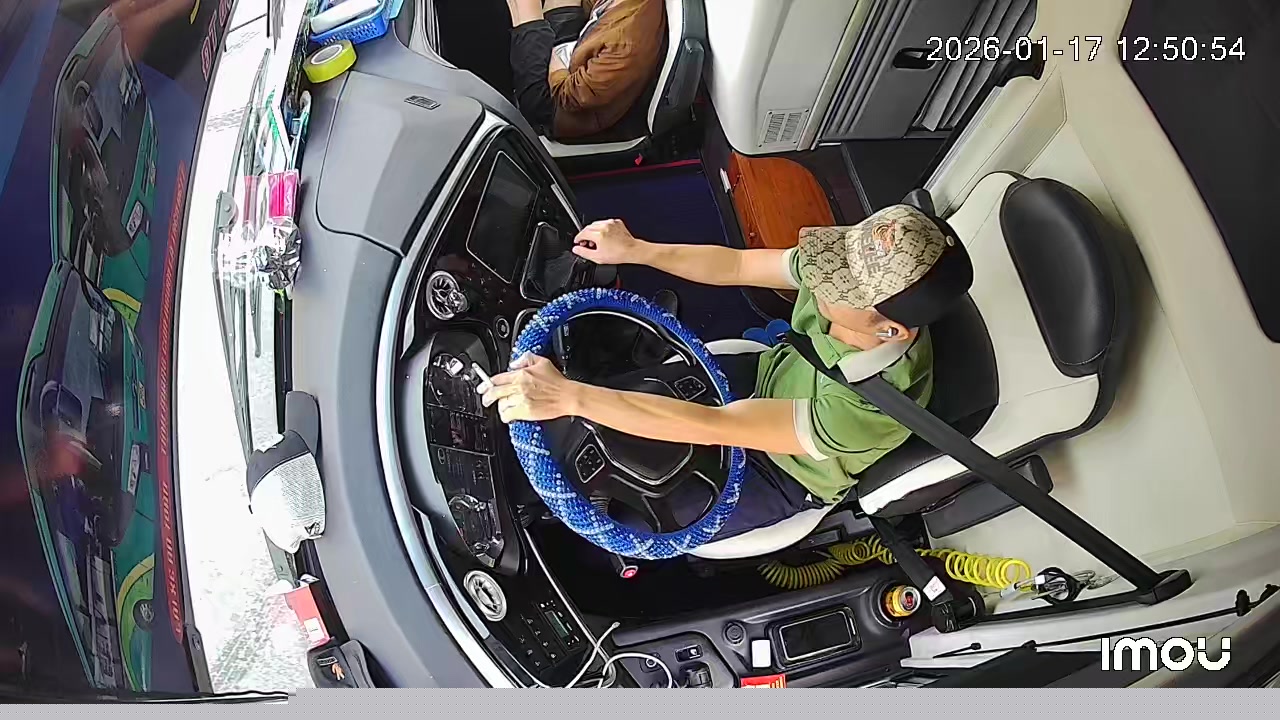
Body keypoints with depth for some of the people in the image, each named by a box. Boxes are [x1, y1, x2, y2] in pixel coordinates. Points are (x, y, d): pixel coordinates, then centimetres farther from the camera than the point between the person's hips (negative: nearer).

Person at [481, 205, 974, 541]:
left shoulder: (876, 407, -44)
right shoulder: (867, 277, -28)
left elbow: (717, 428, -47)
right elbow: (735, 266, -15)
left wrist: (569, 397, -51)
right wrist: (634, 251, -27)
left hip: (782, 475, -5)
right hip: (771, 380, 5)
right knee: (630, 378, 7)